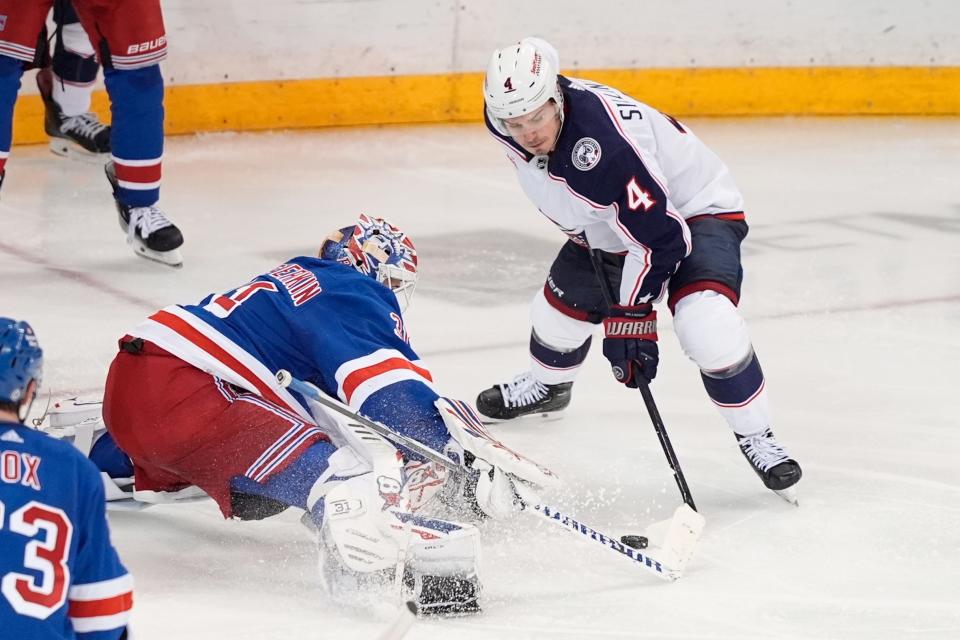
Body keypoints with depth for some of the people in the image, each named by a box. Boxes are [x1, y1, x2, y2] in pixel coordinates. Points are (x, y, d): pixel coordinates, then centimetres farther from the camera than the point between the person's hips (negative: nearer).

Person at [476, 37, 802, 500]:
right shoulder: (512, 115, -17)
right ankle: (547, 385, 54)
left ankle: (754, 436, -9)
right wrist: (582, 232, 13)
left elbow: (658, 239, -36)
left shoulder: (606, 146, -42)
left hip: (694, 209, -8)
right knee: (563, 304, 20)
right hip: (607, 222, 8)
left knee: (706, 323, -29)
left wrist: (629, 316, -31)